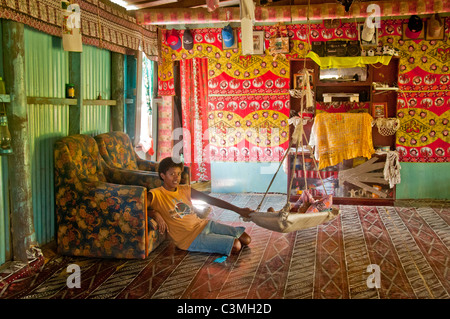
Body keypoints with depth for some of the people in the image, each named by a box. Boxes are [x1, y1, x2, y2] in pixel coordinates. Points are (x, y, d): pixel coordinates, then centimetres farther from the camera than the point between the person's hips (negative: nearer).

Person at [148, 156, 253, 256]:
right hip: (190, 238, -7)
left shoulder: (185, 190, 10)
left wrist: (238, 210, 1)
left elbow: (212, 200, 7)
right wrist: (155, 214, -31)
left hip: (204, 224, 7)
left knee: (246, 240, 0)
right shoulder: (156, 194, -7)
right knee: (236, 246, -19)